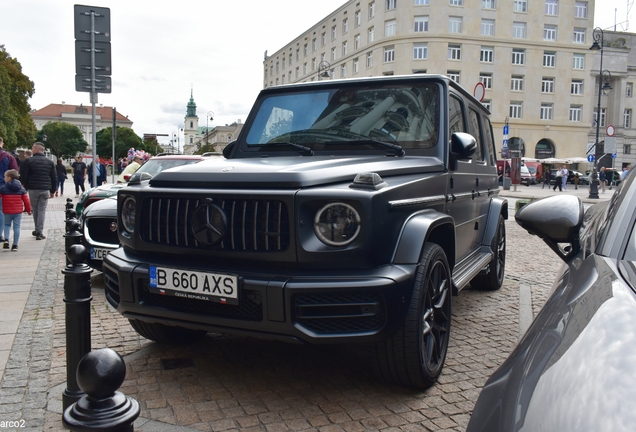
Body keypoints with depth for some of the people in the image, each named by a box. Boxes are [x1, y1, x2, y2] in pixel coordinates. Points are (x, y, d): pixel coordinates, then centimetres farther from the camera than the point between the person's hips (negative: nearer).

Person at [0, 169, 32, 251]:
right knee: (16, 227, 5)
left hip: (7, 211, -1)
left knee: (7, 225, 20)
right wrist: (28, 210, 12)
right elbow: (26, 200, 2)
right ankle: (15, 245, 5)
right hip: (18, 211, 1)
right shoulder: (21, 188, 2)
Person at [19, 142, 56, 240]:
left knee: (35, 210, 13)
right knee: (42, 210, 2)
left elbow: (23, 176, -5)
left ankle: (37, 230, 19)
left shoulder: (28, 161, -3)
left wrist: (26, 187, 8)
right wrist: (52, 191, 12)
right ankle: (40, 232, -4)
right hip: (45, 190, 1)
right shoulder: (50, 162, 6)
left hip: (33, 189, -1)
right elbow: (54, 177, 6)